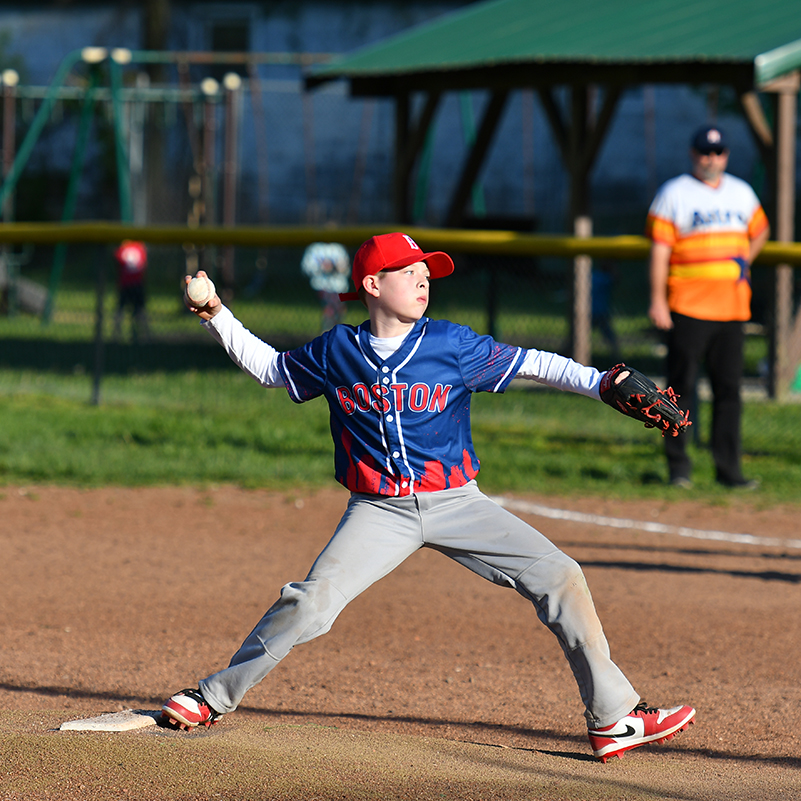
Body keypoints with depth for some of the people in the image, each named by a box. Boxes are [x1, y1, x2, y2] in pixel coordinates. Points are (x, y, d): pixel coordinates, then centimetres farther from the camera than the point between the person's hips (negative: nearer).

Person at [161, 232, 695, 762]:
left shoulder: (452, 345, -3)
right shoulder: (336, 352, 1)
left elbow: (531, 363, -1)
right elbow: (271, 369, 17)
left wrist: (602, 383, -13)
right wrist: (217, 318, 8)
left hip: (457, 504, 1)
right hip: (380, 513, -1)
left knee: (560, 578, -11)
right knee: (312, 601, -20)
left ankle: (614, 719, -4)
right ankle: (215, 698, -2)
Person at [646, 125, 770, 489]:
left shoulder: (741, 193, 14)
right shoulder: (673, 193, 0)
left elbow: (760, 231, 30)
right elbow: (659, 250, -5)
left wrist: (744, 262, 14)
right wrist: (657, 301, -13)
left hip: (732, 306, 4)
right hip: (687, 306, -4)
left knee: (729, 389, 3)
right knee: (681, 386, -3)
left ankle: (728, 468, 5)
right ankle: (678, 467, 3)